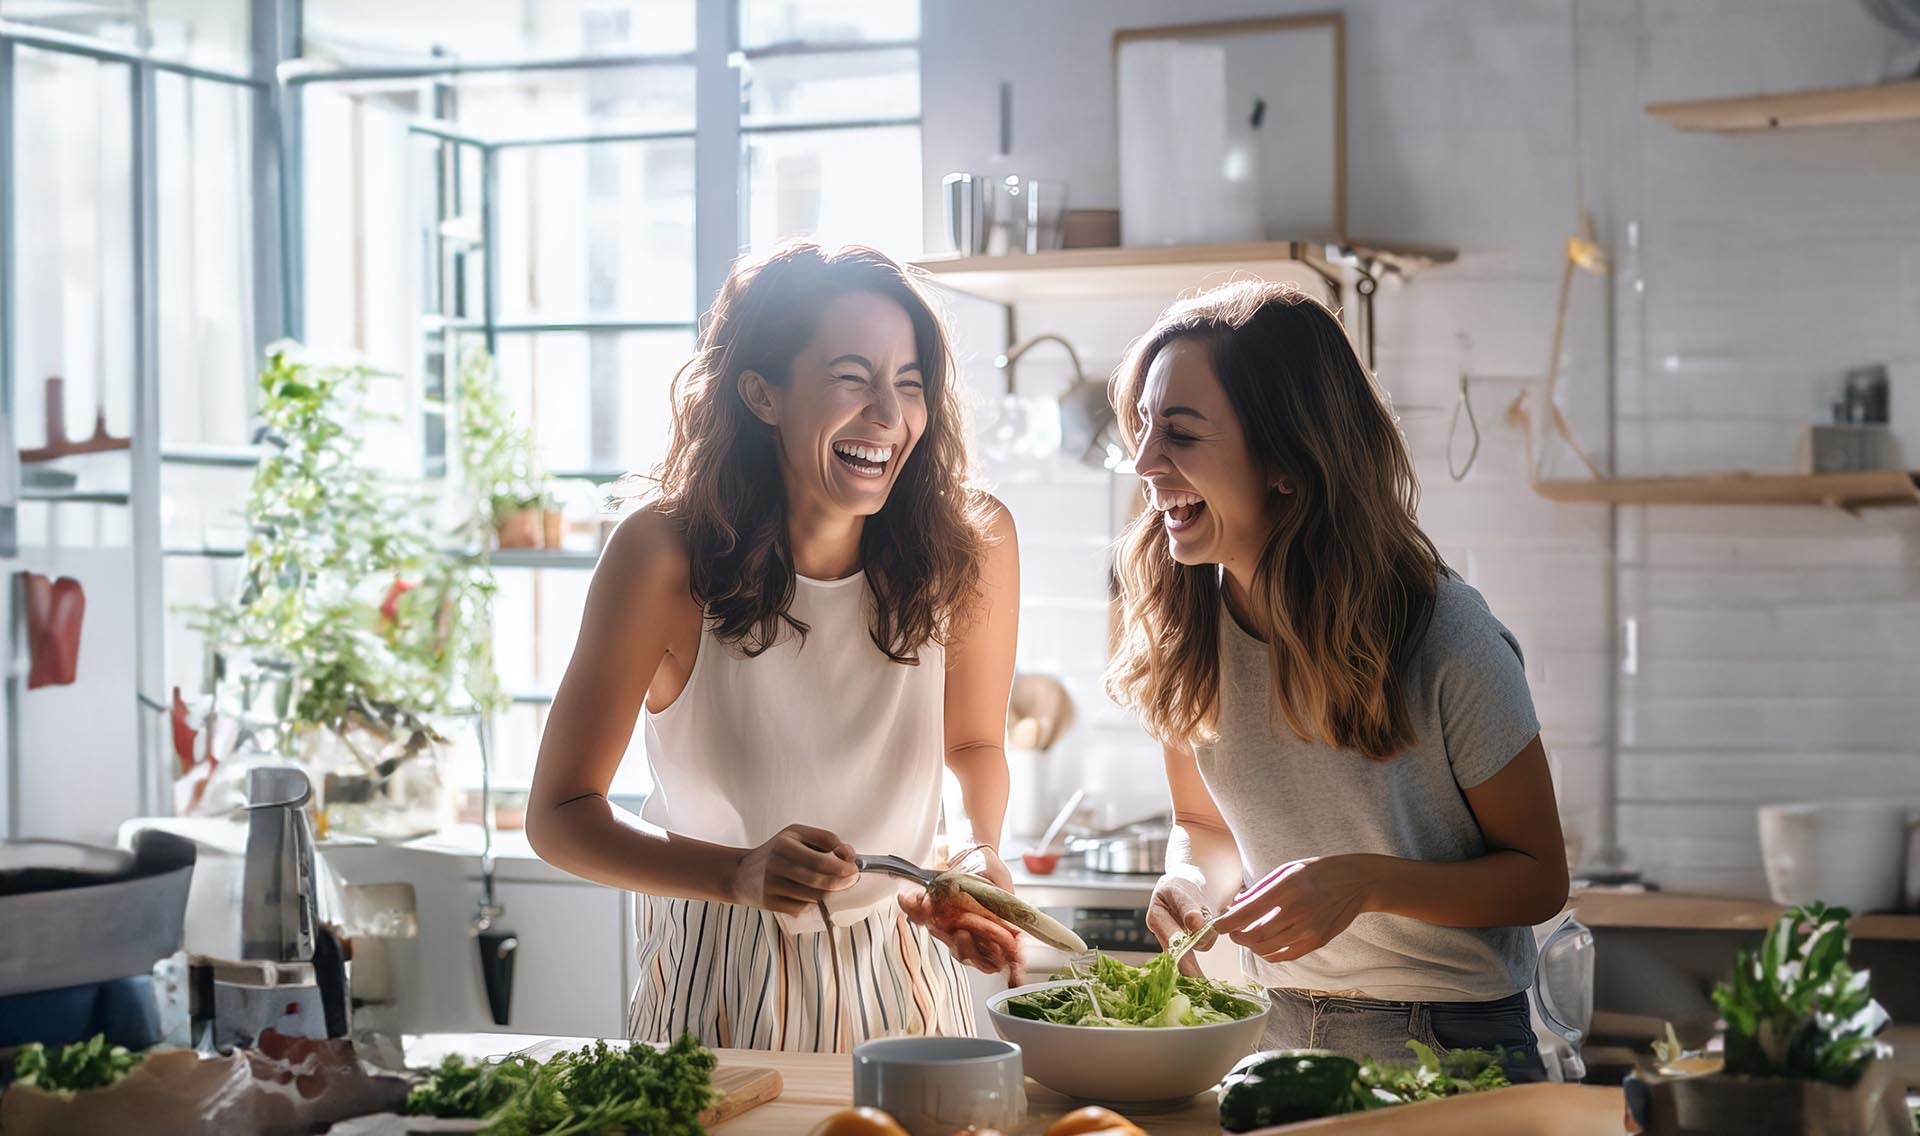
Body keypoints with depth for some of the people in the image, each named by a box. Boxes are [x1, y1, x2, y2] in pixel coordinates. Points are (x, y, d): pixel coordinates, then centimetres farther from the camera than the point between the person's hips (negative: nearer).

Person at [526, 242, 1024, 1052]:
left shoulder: (971, 546, -14)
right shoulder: (665, 553, -20)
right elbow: (558, 815, -16)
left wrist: (982, 855, -14)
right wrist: (741, 875, -31)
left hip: (901, 978, 2)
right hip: (719, 983, -1)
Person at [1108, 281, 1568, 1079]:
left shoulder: (1444, 638, -16)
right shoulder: (1182, 629, -3)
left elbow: (1539, 878, -6)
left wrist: (1365, 881, -22)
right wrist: (1192, 882, -9)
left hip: (1452, 1045, -4)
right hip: (1274, 1033, 4)